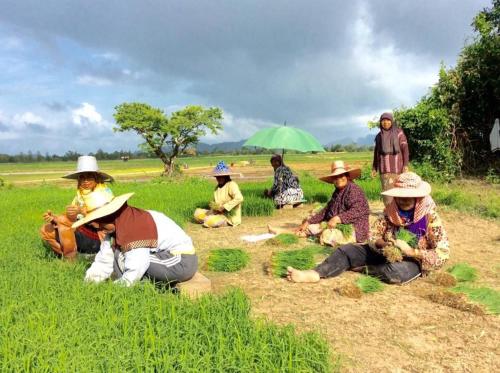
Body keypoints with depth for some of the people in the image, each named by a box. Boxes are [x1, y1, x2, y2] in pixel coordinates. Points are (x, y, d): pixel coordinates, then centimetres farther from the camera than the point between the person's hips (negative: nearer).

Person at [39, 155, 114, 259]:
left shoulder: (104, 191, -11)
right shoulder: (80, 193, 10)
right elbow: (70, 216, 2)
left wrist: (82, 212, -30)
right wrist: (53, 217, -17)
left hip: (98, 239, -8)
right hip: (83, 235, 8)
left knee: (63, 219, -22)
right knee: (45, 230, 5)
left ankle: (70, 260, -12)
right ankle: (69, 257, 3)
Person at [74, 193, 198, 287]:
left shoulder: (135, 226, -22)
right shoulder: (117, 225, 7)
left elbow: (135, 271, -24)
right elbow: (104, 261, 10)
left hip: (182, 262, -10)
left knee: (121, 256, -13)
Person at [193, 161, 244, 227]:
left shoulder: (231, 185, -14)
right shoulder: (217, 187, 10)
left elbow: (239, 198, -30)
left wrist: (224, 207, -26)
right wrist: (214, 206, -7)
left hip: (229, 217, -8)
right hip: (218, 213, 8)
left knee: (208, 222, -28)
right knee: (198, 212, 0)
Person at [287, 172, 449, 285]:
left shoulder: (430, 218, -18)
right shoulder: (390, 211, -5)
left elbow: (443, 254, -20)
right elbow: (373, 235, -1)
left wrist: (410, 251, -29)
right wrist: (383, 244, -24)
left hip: (414, 260, -5)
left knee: (395, 273, -40)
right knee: (348, 250, -11)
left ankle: (369, 269, -7)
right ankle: (315, 274, -28)